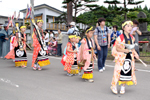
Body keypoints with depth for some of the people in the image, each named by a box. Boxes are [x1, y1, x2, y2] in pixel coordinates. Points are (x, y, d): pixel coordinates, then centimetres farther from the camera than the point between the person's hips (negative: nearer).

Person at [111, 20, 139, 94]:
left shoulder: (132, 38, 8)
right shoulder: (120, 37, -12)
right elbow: (117, 48, -10)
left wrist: (135, 53, 2)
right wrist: (124, 50, -24)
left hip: (130, 57, 6)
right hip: (121, 57, -6)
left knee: (127, 71, 9)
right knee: (119, 71, -6)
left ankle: (123, 87, 24)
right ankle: (114, 86, 12)